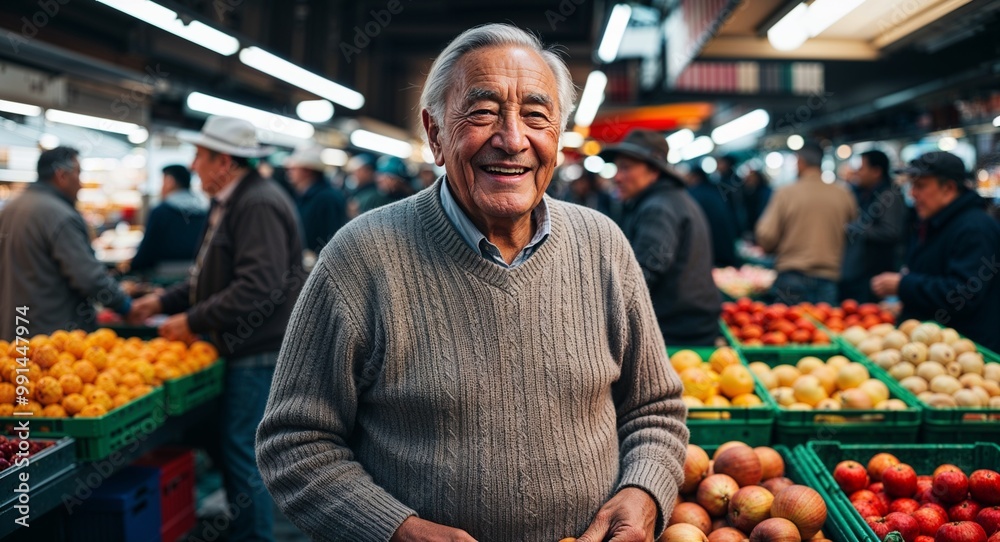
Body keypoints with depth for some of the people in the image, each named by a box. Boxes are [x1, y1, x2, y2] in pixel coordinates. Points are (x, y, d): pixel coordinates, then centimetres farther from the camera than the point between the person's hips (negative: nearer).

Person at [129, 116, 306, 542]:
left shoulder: (259, 205, -18)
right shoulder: (230, 203, 16)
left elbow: (258, 288, -27)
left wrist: (193, 322, -19)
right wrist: (164, 301, 16)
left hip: (261, 351, -10)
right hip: (244, 348, 11)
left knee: (243, 453, -4)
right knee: (231, 443, 17)